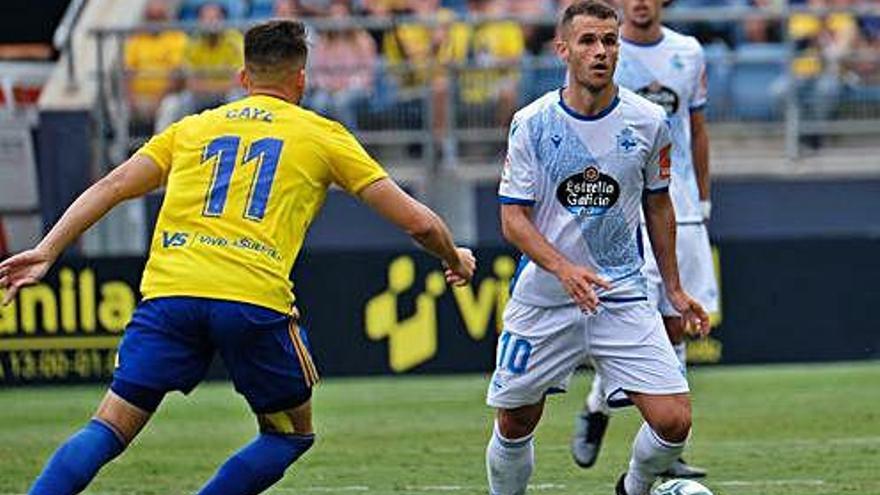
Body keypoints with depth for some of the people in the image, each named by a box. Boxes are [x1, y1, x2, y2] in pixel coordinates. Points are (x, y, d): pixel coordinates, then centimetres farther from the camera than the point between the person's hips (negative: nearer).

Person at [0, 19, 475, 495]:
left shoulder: (192, 128, 24)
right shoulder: (323, 135, 17)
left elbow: (113, 185, 12)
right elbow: (414, 220, 17)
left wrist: (46, 252, 11)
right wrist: (454, 259, 36)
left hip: (169, 293, 2)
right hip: (255, 299, -2)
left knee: (108, 430, 4)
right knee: (291, 434, 17)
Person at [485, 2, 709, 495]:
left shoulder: (648, 121, -1)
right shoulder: (532, 123, -6)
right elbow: (514, 218, -7)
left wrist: (674, 288, 15)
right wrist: (563, 269, -23)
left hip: (623, 297, 1)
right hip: (543, 300, -1)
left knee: (673, 420, -10)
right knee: (514, 426, 5)